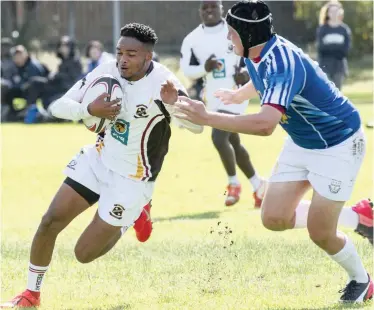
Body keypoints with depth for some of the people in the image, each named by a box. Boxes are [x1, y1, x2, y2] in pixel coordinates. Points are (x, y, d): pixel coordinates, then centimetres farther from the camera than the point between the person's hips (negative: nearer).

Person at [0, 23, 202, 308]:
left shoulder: (162, 84, -26)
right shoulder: (107, 73, -13)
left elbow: (197, 127, -30)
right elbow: (59, 106, -8)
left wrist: (173, 104, -49)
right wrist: (90, 110, -29)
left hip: (132, 179, -4)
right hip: (99, 160, 5)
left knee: (84, 254, -1)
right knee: (50, 222, -4)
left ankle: (133, 217, 27)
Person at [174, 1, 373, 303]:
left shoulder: (281, 63, -35)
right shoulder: (258, 56, -6)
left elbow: (265, 124, -50)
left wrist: (207, 118, -49)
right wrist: (238, 95, 41)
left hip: (338, 145, -9)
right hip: (302, 142, 9)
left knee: (320, 233, -7)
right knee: (274, 218, 2)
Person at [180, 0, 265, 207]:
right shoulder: (192, 39, 2)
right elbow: (186, 68, 2)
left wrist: (248, 72, -15)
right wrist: (204, 68, -17)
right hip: (213, 98, 6)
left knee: (219, 137, -20)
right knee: (234, 144, 14)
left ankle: (233, 183, 0)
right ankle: (257, 185, 31)